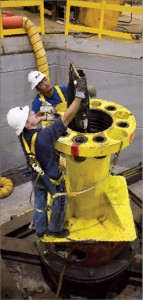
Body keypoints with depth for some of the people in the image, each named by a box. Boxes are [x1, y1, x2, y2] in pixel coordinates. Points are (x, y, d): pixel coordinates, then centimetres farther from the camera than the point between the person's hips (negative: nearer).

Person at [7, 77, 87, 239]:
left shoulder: (22, 134, -17)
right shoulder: (43, 136, -39)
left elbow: (32, 122, 8)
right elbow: (66, 118, -42)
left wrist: (44, 117, 17)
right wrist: (79, 94, -43)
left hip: (36, 175, 7)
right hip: (51, 177, -6)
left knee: (39, 202, 26)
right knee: (60, 202, 20)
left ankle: (40, 229, 48)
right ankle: (55, 229, 42)